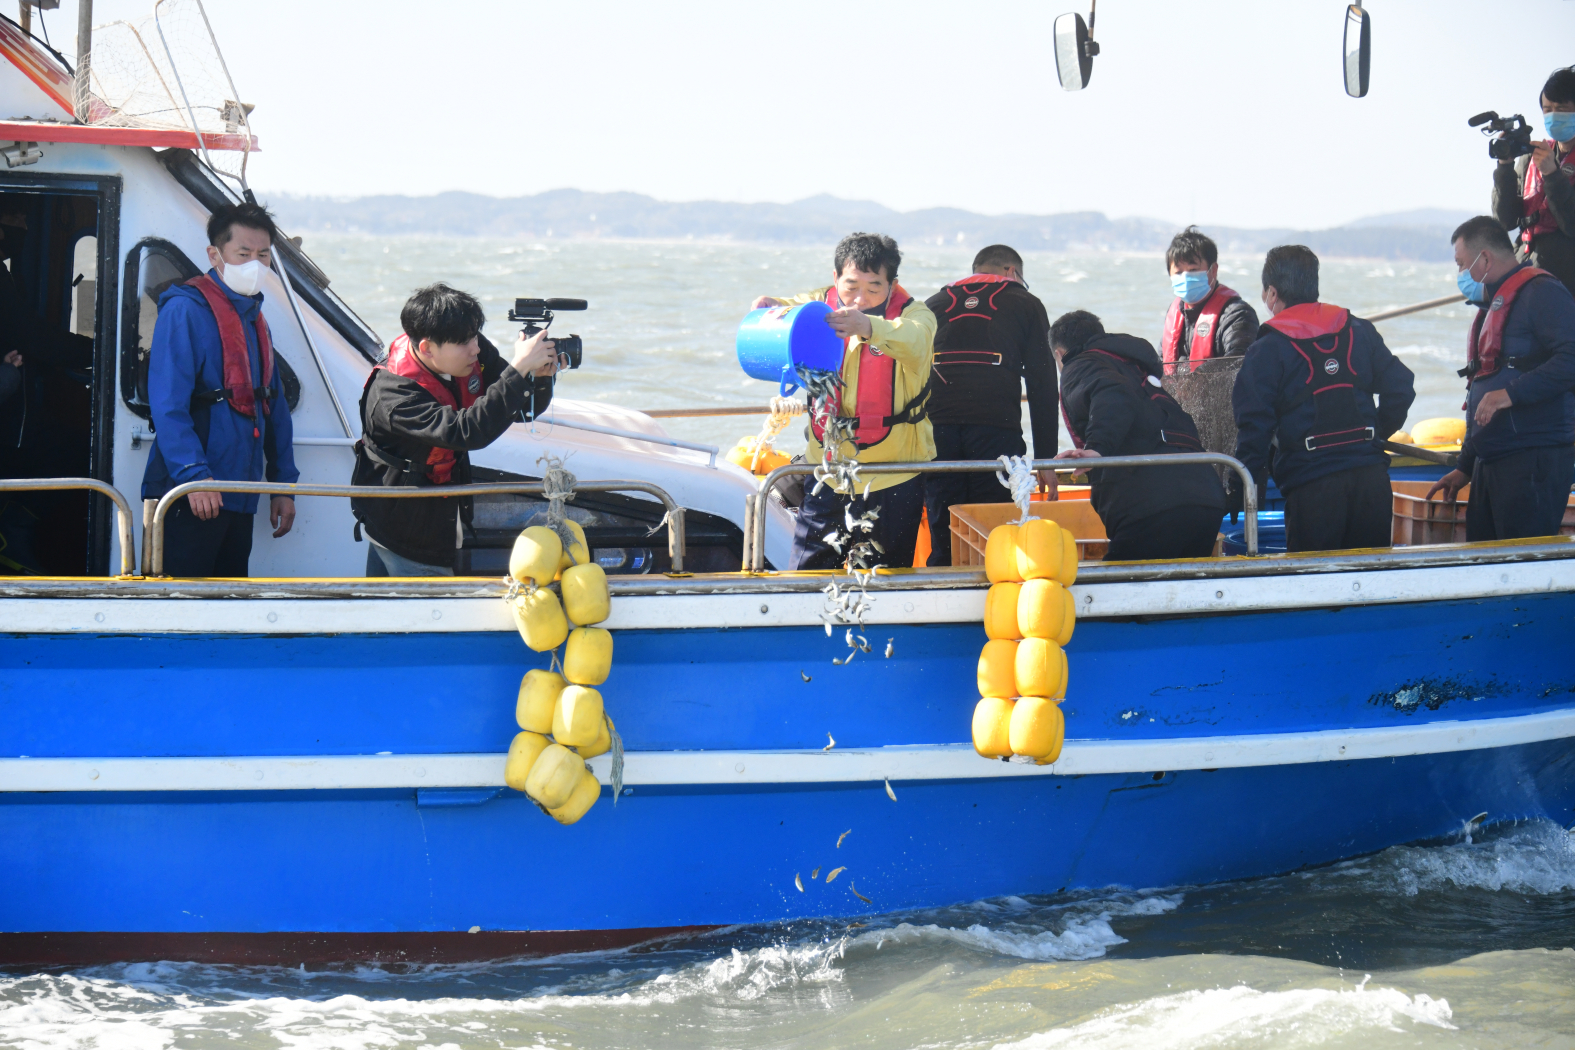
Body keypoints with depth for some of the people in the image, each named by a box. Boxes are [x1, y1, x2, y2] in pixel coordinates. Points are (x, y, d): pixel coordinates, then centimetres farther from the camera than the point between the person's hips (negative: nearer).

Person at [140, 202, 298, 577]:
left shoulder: (254, 319, 19)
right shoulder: (186, 310, -9)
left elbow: (275, 411, 23)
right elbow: (168, 404, -18)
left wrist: (284, 486, 18)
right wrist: (195, 475, -27)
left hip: (239, 499, 8)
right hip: (188, 498, -8)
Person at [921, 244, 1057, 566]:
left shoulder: (935, 303, 25)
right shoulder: (1024, 303, 18)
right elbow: (1042, 385, 11)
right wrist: (1045, 458, 10)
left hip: (934, 429, 2)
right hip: (995, 428, -2)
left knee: (943, 543, 4)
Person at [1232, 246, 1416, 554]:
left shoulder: (1267, 351, -1)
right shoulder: (1360, 332, 11)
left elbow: (1255, 428, -5)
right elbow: (1400, 390, 8)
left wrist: (1239, 497, 0)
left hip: (1311, 486, -4)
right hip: (1371, 477, 4)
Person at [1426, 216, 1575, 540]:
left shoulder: (1541, 293, -7)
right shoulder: (1492, 305, 24)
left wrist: (1511, 393, -26)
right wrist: (1465, 468, 27)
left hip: (1535, 461, -10)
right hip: (1490, 463, 10)